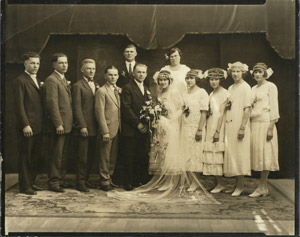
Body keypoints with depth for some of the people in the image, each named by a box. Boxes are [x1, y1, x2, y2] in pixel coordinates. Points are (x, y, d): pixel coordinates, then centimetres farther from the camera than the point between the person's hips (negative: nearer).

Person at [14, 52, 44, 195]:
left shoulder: (37, 81, 17)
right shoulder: (21, 81, -7)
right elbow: (19, 105, -13)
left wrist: (42, 123, 10)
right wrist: (25, 125, -18)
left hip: (38, 126, 8)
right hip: (28, 126, -8)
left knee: (35, 156, 12)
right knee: (25, 157, 1)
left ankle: (31, 183, 23)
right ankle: (24, 186, 10)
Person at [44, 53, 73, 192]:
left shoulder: (64, 80, 18)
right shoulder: (51, 80, -11)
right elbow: (52, 103, -18)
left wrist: (69, 123, 14)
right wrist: (58, 124, -21)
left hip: (66, 124, 9)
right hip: (58, 125, -9)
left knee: (63, 155, 14)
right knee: (56, 155, -3)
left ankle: (60, 179, 23)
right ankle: (53, 182, 4)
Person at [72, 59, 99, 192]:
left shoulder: (96, 85, 17)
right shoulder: (78, 86, -5)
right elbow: (77, 108, -11)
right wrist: (82, 126, -14)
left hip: (94, 127, 7)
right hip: (84, 127, -7)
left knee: (91, 156, 11)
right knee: (82, 156, -1)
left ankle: (86, 179, 22)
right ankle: (80, 182, 8)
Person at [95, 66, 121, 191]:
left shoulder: (118, 90, 14)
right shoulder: (101, 91, -8)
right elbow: (100, 112, -13)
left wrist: (120, 127, 9)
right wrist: (105, 132, -16)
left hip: (117, 130, 7)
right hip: (107, 129, -7)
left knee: (113, 157, 13)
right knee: (105, 157, 1)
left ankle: (109, 178, 24)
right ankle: (104, 181, 11)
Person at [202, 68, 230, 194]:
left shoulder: (224, 93, -7)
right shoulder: (211, 94, 17)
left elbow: (221, 113, -13)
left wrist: (217, 131, -17)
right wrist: (208, 130, 10)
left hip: (218, 127, -8)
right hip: (210, 127, 8)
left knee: (216, 154, -7)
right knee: (211, 154, 6)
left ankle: (220, 184, 0)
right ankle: (220, 183, 11)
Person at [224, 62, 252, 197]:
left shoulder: (246, 87, -5)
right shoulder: (230, 88, 17)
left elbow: (247, 109, -12)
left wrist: (242, 128, -18)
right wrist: (226, 105, 0)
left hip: (239, 125, -7)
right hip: (229, 125, 7)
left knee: (239, 154, -6)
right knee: (230, 154, 7)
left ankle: (240, 186, 1)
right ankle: (236, 184, 15)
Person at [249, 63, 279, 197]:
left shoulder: (270, 87, -2)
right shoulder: (253, 89, 17)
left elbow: (274, 108, -8)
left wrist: (271, 128, -15)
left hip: (265, 124, -7)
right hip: (254, 124, 7)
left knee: (265, 155, -5)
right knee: (258, 155, 5)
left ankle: (261, 187, -1)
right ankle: (264, 188, 11)